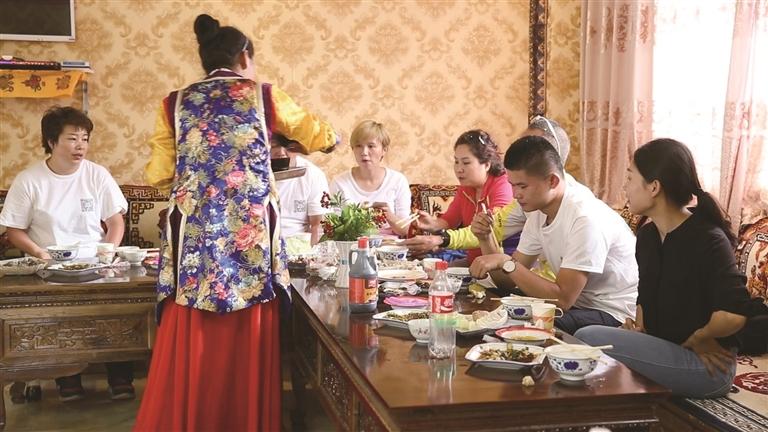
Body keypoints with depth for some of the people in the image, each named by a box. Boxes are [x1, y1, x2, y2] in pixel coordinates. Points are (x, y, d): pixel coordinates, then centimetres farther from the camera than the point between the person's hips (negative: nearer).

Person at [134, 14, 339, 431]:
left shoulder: (176, 103, 10)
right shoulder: (262, 95, 8)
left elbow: (158, 175, 7)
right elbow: (318, 135, 19)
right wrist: (331, 136, 43)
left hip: (193, 239, 1)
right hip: (250, 236, -1)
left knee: (190, 352, 7)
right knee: (247, 350, 8)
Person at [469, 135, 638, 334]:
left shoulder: (585, 219, -24)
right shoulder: (538, 212, 4)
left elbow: (563, 298, -26)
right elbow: (510, 278, 6)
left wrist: (505, 262, -26)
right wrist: (485, 239, -10)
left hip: (615, 314, -7)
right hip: (579, 302, 8)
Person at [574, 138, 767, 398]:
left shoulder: (708, 240, -18)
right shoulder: (647, 235, 9)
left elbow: (734, 313, -30)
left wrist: (697, 339, -12)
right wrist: (639, 327, 3)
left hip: (707, 367, -8)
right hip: (663, 352, 8)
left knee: (587, 339, -22)